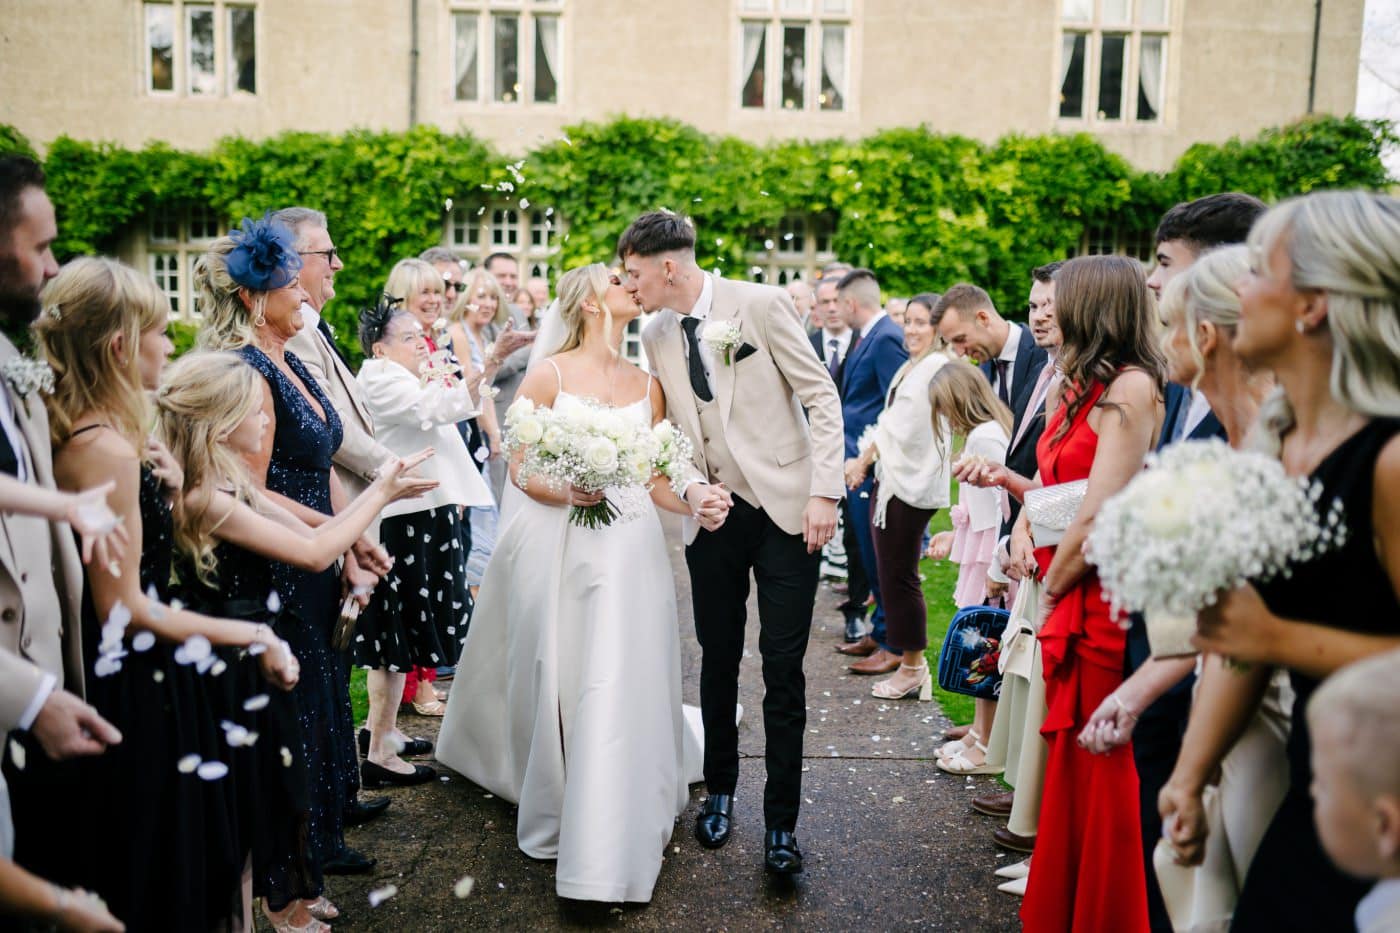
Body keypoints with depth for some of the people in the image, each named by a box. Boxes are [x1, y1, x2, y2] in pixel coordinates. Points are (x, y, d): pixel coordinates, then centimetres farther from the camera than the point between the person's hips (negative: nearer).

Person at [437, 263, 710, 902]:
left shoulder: (647, 385, 10)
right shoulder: (548, 376, 0)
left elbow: (655, 480, 9)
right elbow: (520, 471, -2)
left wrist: (695, 498, -10)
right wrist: (564, 491, -20)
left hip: (629, 550, 3)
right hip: (557, 545, -2)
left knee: (621, 691, -2)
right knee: (556, 684, 3)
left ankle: (612, 844, 9)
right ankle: (552, 814, 23)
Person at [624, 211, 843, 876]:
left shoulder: (760, 304, -8)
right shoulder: (656, 336, 7)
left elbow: (821, 396, -7)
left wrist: (824, 493, -13)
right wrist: (691, 486, -7)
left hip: (785, 509, -4)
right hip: (712, 516, 4)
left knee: (784, 670, -1)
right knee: (718, 661, 12)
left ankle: (781, 821, 12)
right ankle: (719, 791, 33)